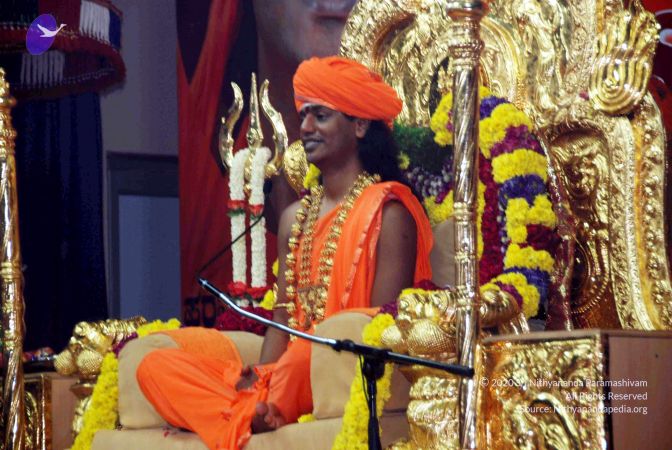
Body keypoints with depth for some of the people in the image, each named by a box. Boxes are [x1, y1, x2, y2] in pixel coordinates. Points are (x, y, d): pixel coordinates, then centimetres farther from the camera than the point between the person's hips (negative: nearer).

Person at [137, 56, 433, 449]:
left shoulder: (386, 211, -2)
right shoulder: (296, 217, 20)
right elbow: (283, 318, 15)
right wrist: (260, 378, -7)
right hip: (288, 369, 7)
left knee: (303, 357, -41)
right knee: (156, 367, -11)